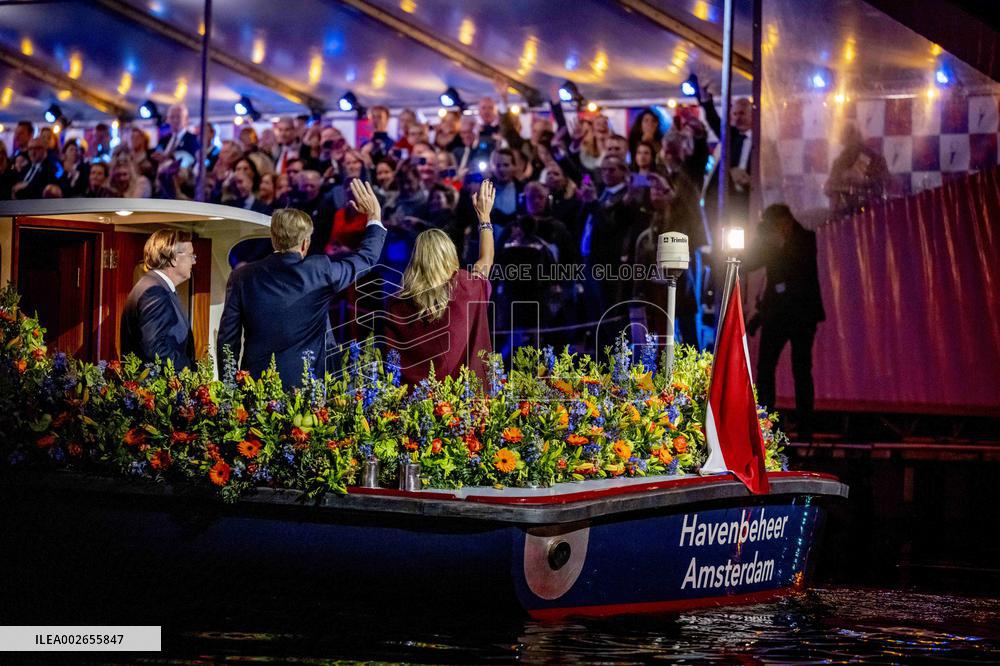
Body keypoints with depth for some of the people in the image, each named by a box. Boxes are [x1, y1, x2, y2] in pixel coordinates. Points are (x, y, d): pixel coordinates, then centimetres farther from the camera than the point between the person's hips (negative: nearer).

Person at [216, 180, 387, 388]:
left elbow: (227, 338, 1)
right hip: (304, 386, -2)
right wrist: (374, 218, 24)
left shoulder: (242, 277, -2)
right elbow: (366, 258, 10)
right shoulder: (319, 271, -7)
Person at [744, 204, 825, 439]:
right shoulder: (771, 243, 10)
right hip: (775, 312, 4)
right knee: (764, 367, -2)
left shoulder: (805, 238, -1)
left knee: (801, 370, -3)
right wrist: (761, 237, -11)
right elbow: (749, 263, -1)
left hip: (802, 313, -4)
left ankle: (805, 427, -1)